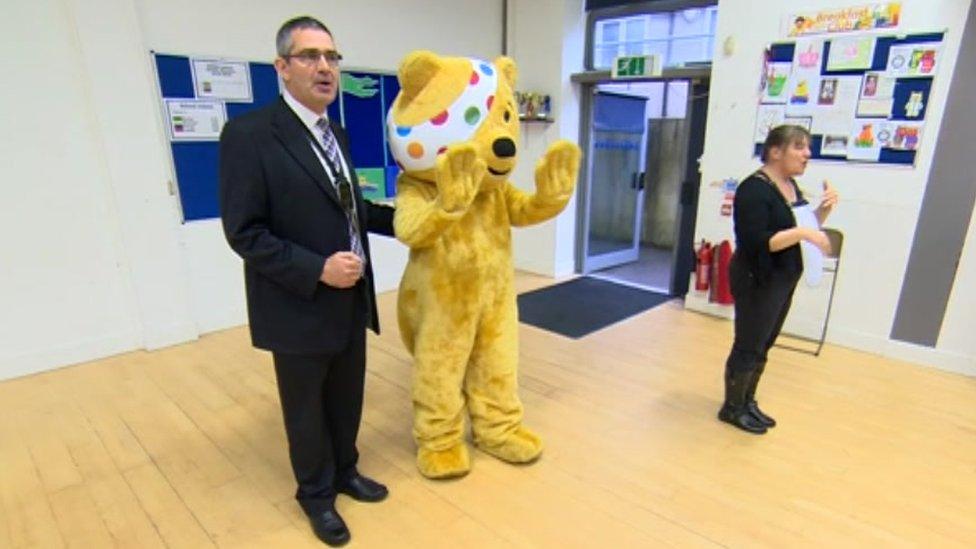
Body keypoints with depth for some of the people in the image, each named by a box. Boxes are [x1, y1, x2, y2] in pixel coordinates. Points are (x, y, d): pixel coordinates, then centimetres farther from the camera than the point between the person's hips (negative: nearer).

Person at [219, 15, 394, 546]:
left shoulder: (335, 133, 8)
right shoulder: (249, 133, -15)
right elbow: (244, 232, -18)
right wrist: (317, 269, -23)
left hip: (350, 302, 7)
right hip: (300, 307, -6)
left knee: (347, 399, 21)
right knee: (307, 409, 15)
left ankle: (345, 472, 46)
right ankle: (317, 493, 39)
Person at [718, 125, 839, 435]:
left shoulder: (791, 186, 10)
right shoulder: (754, 189, -18)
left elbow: (804, 225, 15)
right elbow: (757, 241, -25)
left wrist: (825, 208, 0)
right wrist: (803, 233, -30)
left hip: (783, 279, 9)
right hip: (757, 280, -9)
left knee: (762, 346, 16)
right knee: (748, 347, 1)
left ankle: (747, 402, 30)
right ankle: (732, 408, 17)